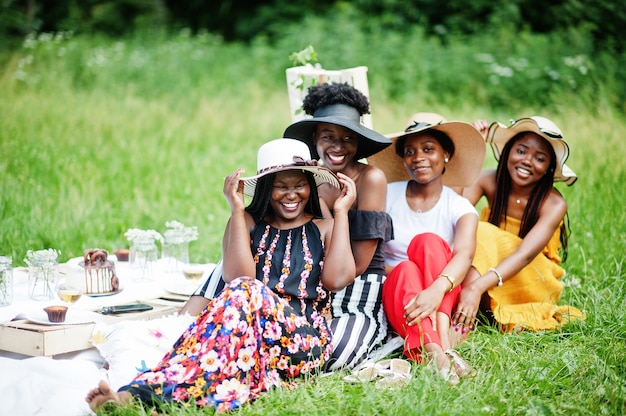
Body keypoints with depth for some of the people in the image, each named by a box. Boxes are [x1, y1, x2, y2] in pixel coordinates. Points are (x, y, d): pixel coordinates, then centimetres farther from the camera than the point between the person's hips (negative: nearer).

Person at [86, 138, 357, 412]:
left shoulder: (324, 229, 17)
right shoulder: (248, 223, 18)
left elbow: (338, 279, -4)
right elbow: (235, 276, -1)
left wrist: (341, 211, 3)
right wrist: (236, 209, -2)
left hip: (304, 340, -2)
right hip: (253, 335, 2)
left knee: (245, 293, -32)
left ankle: (150, 390, -48)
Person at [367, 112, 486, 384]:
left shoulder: (460, 208, 1)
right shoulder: (387, 195, 4)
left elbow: (464, 254, -20)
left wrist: (437, 289, -42)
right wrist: (399, 273, -22)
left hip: (445, 303, 0)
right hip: (396, 298, 0)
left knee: (428, 241, -26)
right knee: (407, 271, -32)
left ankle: (444, 343, -46)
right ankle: (436, 353, -58)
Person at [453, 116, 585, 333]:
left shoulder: (554, 204, -19)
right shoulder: (490, 182, -9)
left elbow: (525, 254, -34)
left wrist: (477, 287, -49)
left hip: (535, 284, -3)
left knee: (482, 234, -30)